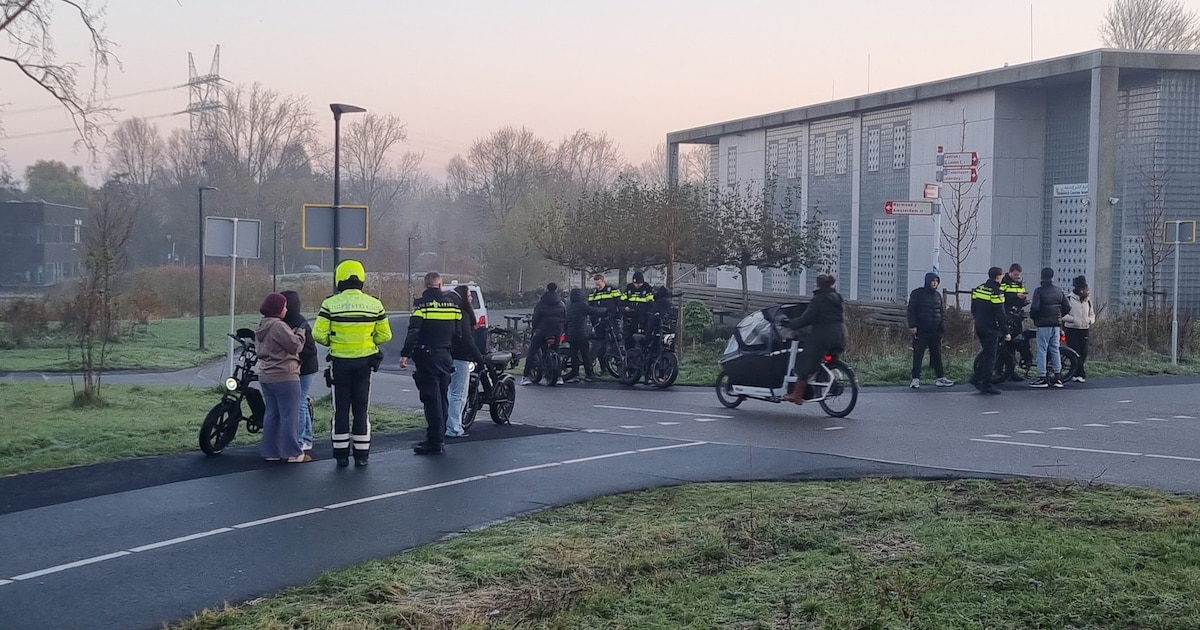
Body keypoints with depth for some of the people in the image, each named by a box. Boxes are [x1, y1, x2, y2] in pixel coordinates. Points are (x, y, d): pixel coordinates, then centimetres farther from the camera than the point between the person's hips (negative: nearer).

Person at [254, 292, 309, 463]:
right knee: (290, 414, -4)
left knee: (272, 414, 13)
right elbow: (295, 346, -17)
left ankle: (271, 451, 14)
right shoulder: (278, 326, -18)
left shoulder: (261, 326, 12)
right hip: (284, 377, -9)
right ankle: (294, 453, -1)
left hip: (265, 376, 9)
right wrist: (300, 333, 4)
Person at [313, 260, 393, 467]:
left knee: (341, 409, 7)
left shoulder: (330, 304, -9)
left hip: (340, 362, -1)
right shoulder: (374, 304, -3)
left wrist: (331, 342, 8)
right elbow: (385, 335, 0)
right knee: (361, 409, 8)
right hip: (364, 362, 1)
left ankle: (341, 454, 9)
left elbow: (319, 334, -12)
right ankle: (361, 454, 9)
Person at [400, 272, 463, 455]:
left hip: (427, 357, -6)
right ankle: (438, 438, 21)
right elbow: (458, 333, 12)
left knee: (432, 400, -5)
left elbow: (413, 332, -18)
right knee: (442, 398, 14)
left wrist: (405, 354, -18)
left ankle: (435, 442, -6)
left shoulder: (421, 304, -10)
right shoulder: (453, 305, 7)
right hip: (445, 357, 6)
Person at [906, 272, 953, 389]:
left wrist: (942, 329, 10)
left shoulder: (938, 295, 14)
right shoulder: (917, 294, -1)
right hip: (921, 331, -5)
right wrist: (912, 325, -14)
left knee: (937, 355, 8)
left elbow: (942, 313, 18)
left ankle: (941, 378, 12)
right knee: (918, 355, -2)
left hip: (935, 331, 5)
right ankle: (915, 379, 1)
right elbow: (911, 310, -5)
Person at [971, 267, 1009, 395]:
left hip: (979, 327, 8)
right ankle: (987, 384, 1)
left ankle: (977, 378, 17)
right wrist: (1005, 332, -14)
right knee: (990, 356, -1)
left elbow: (973, 310, 16)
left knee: (985, 352, 21)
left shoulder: (978, 289, 8)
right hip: (991, 329, -8)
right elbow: (1000, 315, -18)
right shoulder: (996, 292, -16)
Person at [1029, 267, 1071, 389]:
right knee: (1055, 350, 12)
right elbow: (1067, 308, 8)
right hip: (1056, 324, 6)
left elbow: (1035, 308, -18)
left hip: (1043, 325, -6)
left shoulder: (1039, 291, -10)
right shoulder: (1059, 291, 8)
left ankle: (1042, 378, -5)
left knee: (1042, 350, -2)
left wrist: (1033, 317, 2)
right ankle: (1057, 377, 13)